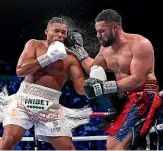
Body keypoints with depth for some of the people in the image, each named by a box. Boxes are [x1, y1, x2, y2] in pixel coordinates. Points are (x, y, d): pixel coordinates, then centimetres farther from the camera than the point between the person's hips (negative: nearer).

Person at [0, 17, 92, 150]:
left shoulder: (70, 57, 6)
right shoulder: (34, 45, 7)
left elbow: (81, 88, 1)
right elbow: (20, 70, -8)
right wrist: (48, 57, -11)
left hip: (51, 106, 2)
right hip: (25, 99, -2)